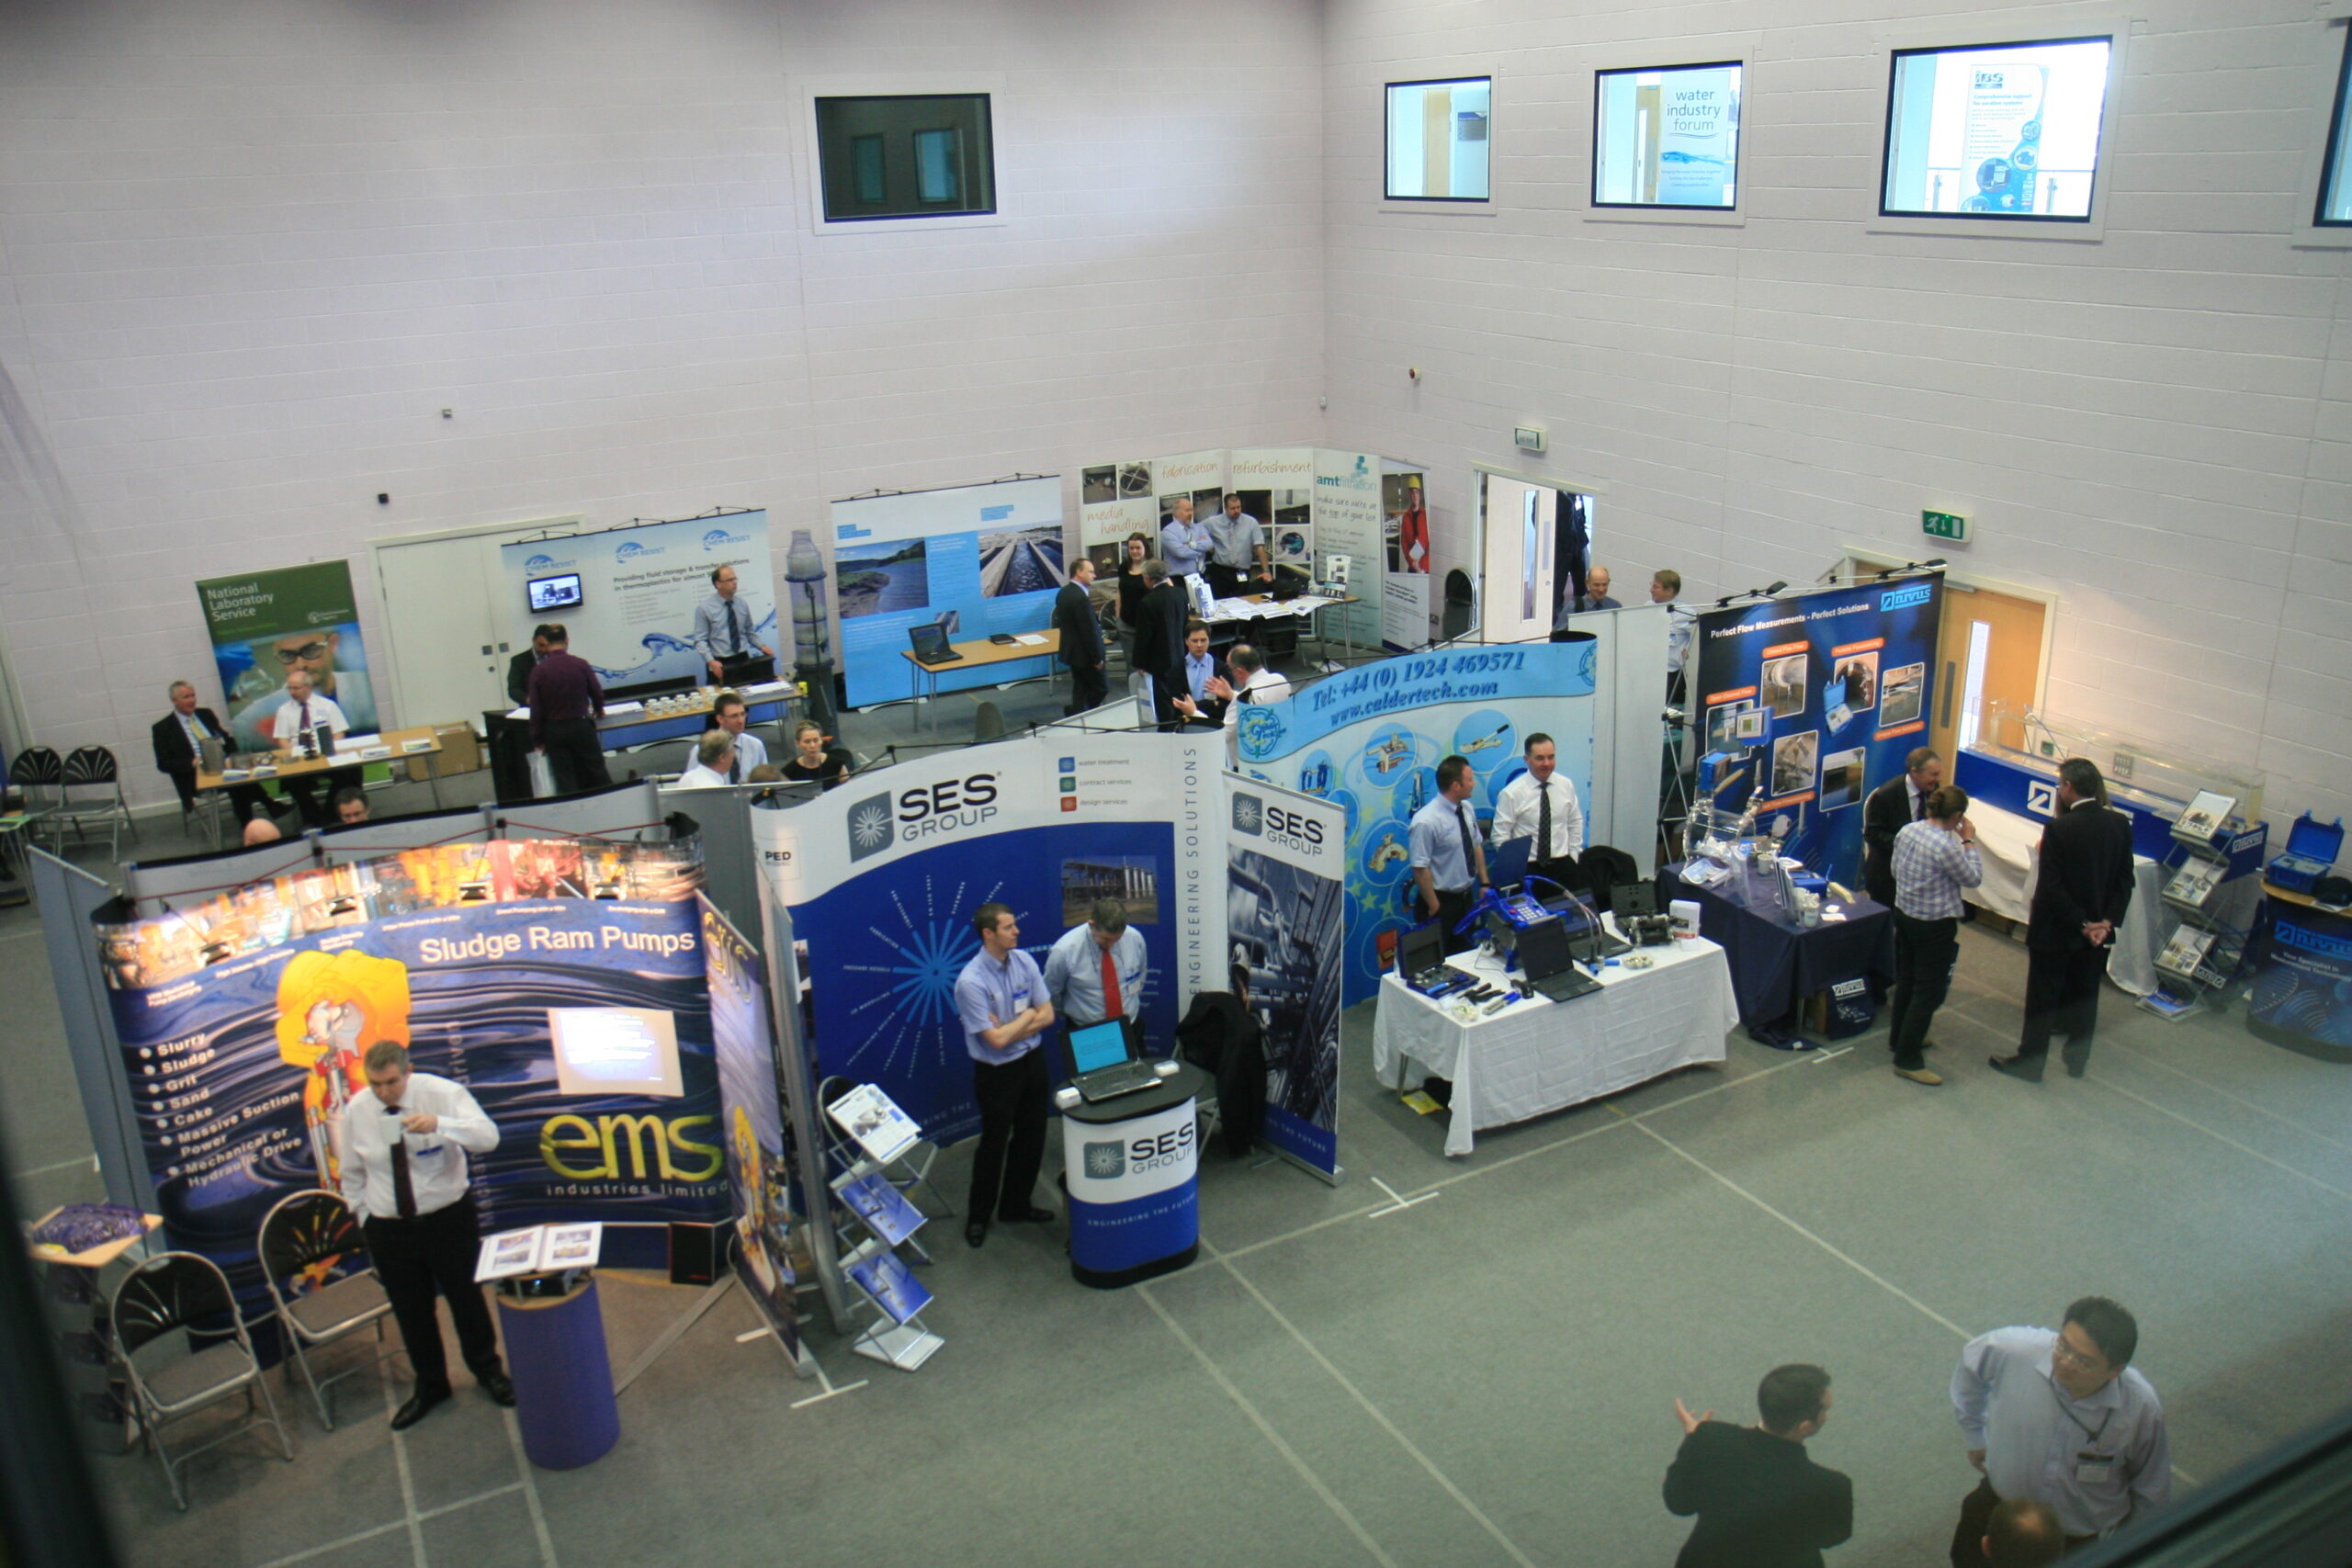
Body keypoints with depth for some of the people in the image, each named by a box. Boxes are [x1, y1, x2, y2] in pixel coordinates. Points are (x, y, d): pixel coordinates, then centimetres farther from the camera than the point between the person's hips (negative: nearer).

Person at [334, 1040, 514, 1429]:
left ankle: (487, 1371, 38)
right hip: (388, 1229, 2)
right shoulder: (354, 1112, -7)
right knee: (411, 1312, 15)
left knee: (467, 1299, 14)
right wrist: (365, 1219, 4)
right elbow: (352, 1174, 7)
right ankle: (429, 1386, 37)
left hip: (450, 1218, -2)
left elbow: (488, 1136, -30)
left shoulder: (441, 1093, -17)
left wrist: (439, 1124, -45)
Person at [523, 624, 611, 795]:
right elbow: (597, 693, 5)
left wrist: (537, 740, 4)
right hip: (581, 726, 0)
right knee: (597, 775, 11)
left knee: (565, 782, 5)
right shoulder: (581, 664, -8)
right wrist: (598, 711, 27)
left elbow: (536, 709, -5)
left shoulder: (539, 671, -8)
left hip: (554, 730, 0)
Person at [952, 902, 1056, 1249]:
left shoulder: (1024, 961, -5)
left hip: (1033, 1061, 6)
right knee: (993, 1144, 9)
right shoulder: (971, 982, -24)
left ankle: (1016, 1206, 37)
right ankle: (978, 1217, 29)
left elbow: (1047, 1015, -3)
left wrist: (1011, 1029, -17)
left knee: (1032, 1138, 17)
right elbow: (996, 1040, -25)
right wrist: (1027, 1017, -11)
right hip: (998, 1073, -6)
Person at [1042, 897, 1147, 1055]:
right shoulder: (1064, 951, -21)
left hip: (1131, 1030, 3)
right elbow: (1051, 995, -3)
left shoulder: (1135, 938, -11)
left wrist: (1131, 1002, 9)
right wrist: (1072, 1013, 8)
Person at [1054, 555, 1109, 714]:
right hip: (1085, 653, -10)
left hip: (1071, 651, 10)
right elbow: (1089, 630, -23)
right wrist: (1097, 658, -16)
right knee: (1101, 689, 2)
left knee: (1080, 688, 16)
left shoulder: (1063, 593, 6)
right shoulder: (1081, 598, -25)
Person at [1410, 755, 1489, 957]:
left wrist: (1484, 883, 7)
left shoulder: (1466, 810, 0)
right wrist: (1434, 907, -18)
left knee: (1464, 954, 18)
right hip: (1443, 901, -7)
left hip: (1467, 896, 7)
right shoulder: (1426, 821, -24)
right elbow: (1420, 869, -23)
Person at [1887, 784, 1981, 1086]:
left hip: (1904, 914, 8)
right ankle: (1907, 1060, 5)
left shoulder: (1906, 831, -3)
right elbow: (1973, 878, -11)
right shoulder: (1947, 846, -26)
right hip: (1934, 925, -8)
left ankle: (1900, 1037, 41)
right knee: (1929, 992, 1)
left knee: (1906, 979, 24)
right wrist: (1968, 841, -4)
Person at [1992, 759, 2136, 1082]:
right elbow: (2125, 881, -1)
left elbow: (2050, 887, -21)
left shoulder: (2059, 828, -21)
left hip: (2055, 932, -5)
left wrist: (2082, 924, -13)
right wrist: (2107, 921, -4)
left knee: (2042, 998, 7)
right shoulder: (2120, 824, -4)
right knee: (2084, 996, 18)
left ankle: (2030, 1062, 16)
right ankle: (2077, 1061, 31)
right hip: (2098, 932, 6)